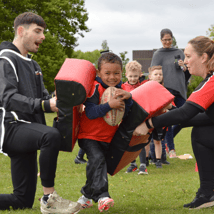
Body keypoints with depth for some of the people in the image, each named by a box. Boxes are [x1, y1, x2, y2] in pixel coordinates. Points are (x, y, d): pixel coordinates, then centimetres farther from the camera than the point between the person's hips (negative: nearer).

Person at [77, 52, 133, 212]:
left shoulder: (121, 90, 4)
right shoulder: (95, 88, -16)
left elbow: (127, 112, -5)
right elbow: (90, 112, -26)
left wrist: (128, 98, -23)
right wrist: (109, 105, -36)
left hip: (108, 137, 7)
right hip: (89, 135, -7)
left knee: (98, 165, 15)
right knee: (97, 159, -27)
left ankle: (87, 195, 33)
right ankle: (102, 196, -33)